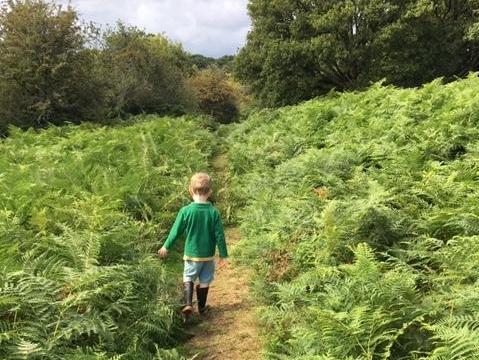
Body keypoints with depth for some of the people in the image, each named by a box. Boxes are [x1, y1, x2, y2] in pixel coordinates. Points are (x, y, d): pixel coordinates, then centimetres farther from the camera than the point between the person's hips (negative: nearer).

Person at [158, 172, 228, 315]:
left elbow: (176, 231, -6)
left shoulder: (186, 211, -15)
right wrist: (223, 255, 3)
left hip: (191, 254, -1)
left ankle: (188, 304, -1)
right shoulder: (214, 212, -12)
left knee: (188, 278, 16)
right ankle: (202, 307, 27)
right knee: (204, 282, 15)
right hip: (208, 255, 1)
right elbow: (219, 235, -7)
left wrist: (166, 247, 9)